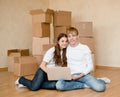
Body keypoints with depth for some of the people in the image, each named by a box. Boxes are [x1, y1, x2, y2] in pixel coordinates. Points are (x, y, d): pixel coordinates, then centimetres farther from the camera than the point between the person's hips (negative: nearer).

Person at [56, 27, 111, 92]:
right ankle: (84, 85, -11)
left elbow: (90, 66, -2)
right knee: (59, 85, -30)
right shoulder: (66, 48, 4)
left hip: (84, 74, -2)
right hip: (71, 75, 3)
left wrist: (80, 75, -13)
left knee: (100, 87, -28)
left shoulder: (85, 48, -4)